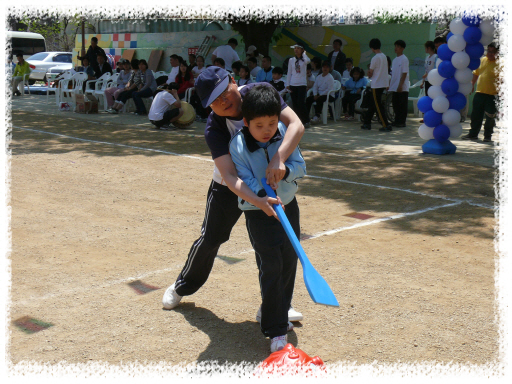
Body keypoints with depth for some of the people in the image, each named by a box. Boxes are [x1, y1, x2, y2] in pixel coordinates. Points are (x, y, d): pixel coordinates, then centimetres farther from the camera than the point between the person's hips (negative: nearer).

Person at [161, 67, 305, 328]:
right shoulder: (214, 129, -30)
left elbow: (296, 125, -35)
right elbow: (230, 177, -38)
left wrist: (278, 158, -51)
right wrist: (258, 201, -54)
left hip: (270, 179, 2)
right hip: (230, 187, -1)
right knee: (210, 239, 9)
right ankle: (182, 287, 35)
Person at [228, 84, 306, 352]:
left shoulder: (284, 132, -6)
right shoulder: (238, 144, -16)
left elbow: (300, 165, -4)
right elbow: (246, 179, -19)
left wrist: (284, 171, -25)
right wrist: (262, 196, -37)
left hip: (288, 205, 5)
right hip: (258, 212, -4)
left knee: (289, 261, 13)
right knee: (271, 266, -7)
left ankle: (281, 312, 35)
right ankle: (276, 330, 1)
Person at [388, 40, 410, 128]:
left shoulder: (404, 59, -8)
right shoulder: (395, 60, 15)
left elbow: (404, 73, -13)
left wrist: (400, 85, -18)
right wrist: (389, 84, 15)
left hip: (402, 88, -8)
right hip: (394, 87, 8)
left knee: (402, 105, -2)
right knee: (395, 105, 9)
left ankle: (402, 122, 2)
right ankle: (397, 121, 16)